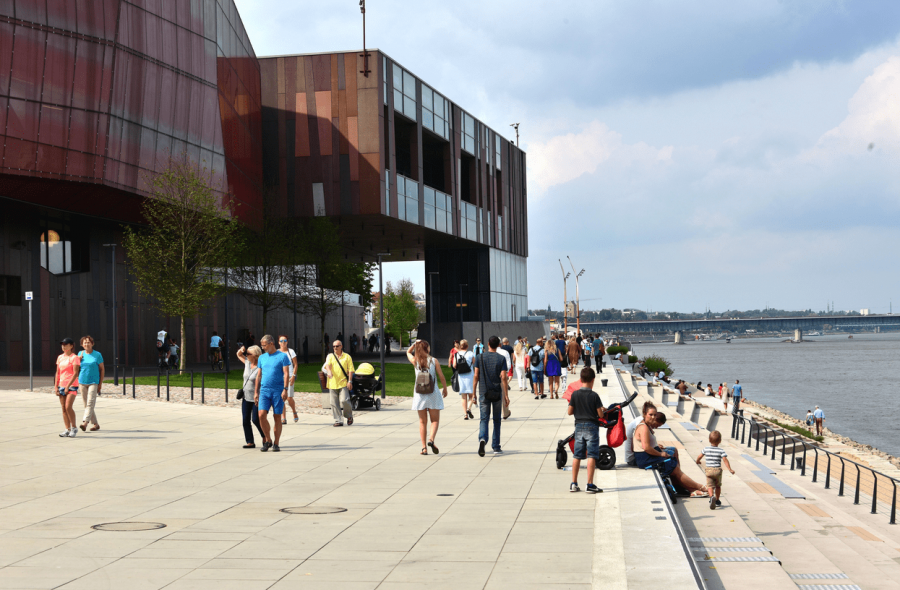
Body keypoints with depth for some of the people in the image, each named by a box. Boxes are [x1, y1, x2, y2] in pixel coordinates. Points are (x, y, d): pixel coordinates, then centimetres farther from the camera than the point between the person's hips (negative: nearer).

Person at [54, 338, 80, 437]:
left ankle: (74, 427, -3)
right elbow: (58, 373, 15)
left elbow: (75, 373, -11)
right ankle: (67, 429, 8)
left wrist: (68, 386, -15)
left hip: (72, 385, -6)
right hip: (61, 386, 6)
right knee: (63, 408, 3)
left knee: (68, 407, -16)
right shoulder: (60, 357, 13)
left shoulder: (74, 358, -5)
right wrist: (56, 386, 6)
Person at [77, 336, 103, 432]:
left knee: (90, 403, -16)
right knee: (86, 404, 6)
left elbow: (102, 369, 3)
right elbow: (76, 368, 13)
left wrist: (100, 383, -2)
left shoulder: (97, 355, 0)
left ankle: (85, 422, -25)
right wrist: (79, 359, -4)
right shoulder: (80, 354, 10)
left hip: (93, 382, -4)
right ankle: (95, 424, 14)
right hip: (82, 382, 4)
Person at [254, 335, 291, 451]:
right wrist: (256, 392, 13)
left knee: (277, 417, 0)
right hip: (264, 390, 4)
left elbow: (286, 374, -5)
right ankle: (268, 440, 5)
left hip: (278, 391, -3)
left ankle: (276, 444, 8)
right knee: (262, 415, -10)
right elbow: (259, 375, 18)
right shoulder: (262, 357, 14)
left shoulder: (282, 356, 0)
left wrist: (285, 389, -15)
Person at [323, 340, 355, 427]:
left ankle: (349, 416, 10)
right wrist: (329, 371, -32)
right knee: (334, 403, 1)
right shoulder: (330, 356, 10)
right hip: (333, 383, 2)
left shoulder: (347, 357, 6)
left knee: (344, 400, -14)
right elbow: (327, 365, -10)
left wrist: (350, 381, -7)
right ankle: (338, 420, 9)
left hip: (343, 383, -2)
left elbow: (350, 370, 3)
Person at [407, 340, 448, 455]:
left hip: (419, 395, 2)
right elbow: (442, 377, -2)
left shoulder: (415, 361, -1)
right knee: (435, 420, 7)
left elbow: (408, 352, 21)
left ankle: (424, 447, 4)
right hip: (433, 394, -2)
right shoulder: (434, 361, -5)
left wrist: (415, 344, 8)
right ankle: (431, 439, -18)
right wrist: (445, 389, 12)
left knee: (422, 421, 9)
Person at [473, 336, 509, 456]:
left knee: (484, 419, 1)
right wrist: (506, 395, -5)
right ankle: (496, 447, 16)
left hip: (484, 393, 0)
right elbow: (503, 378, -8)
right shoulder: (501, 359, -3)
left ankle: (482, 439, -27)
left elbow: (476, 376, 0)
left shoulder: (479, 357, 0)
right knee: (496, 420, 12)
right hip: (497, 393, 0)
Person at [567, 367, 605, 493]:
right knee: (591, 456, -2)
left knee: (577, 456, 11)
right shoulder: (594, 395, -10)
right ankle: (589, 485, -6)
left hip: (579, 426, 4)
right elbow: (600, 414, -9)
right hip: (592, 426, -4)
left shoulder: (575, 394, -2)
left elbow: (569, 412, 2)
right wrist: (602, 410, 14)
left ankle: (573, 484, 14)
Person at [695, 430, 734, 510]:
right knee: (718, 486, 20)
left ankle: (712, 497, -33)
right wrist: (730, 469, -11)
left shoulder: (706, 449, 0)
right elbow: (725, 460, -14)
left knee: (710, 486, -4)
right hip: (718, 470, 0)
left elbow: (699, 456, 8)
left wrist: (697, 461, 31)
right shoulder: (721, 451, -6)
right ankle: (717, 500, 30)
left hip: (709, 470, 0)